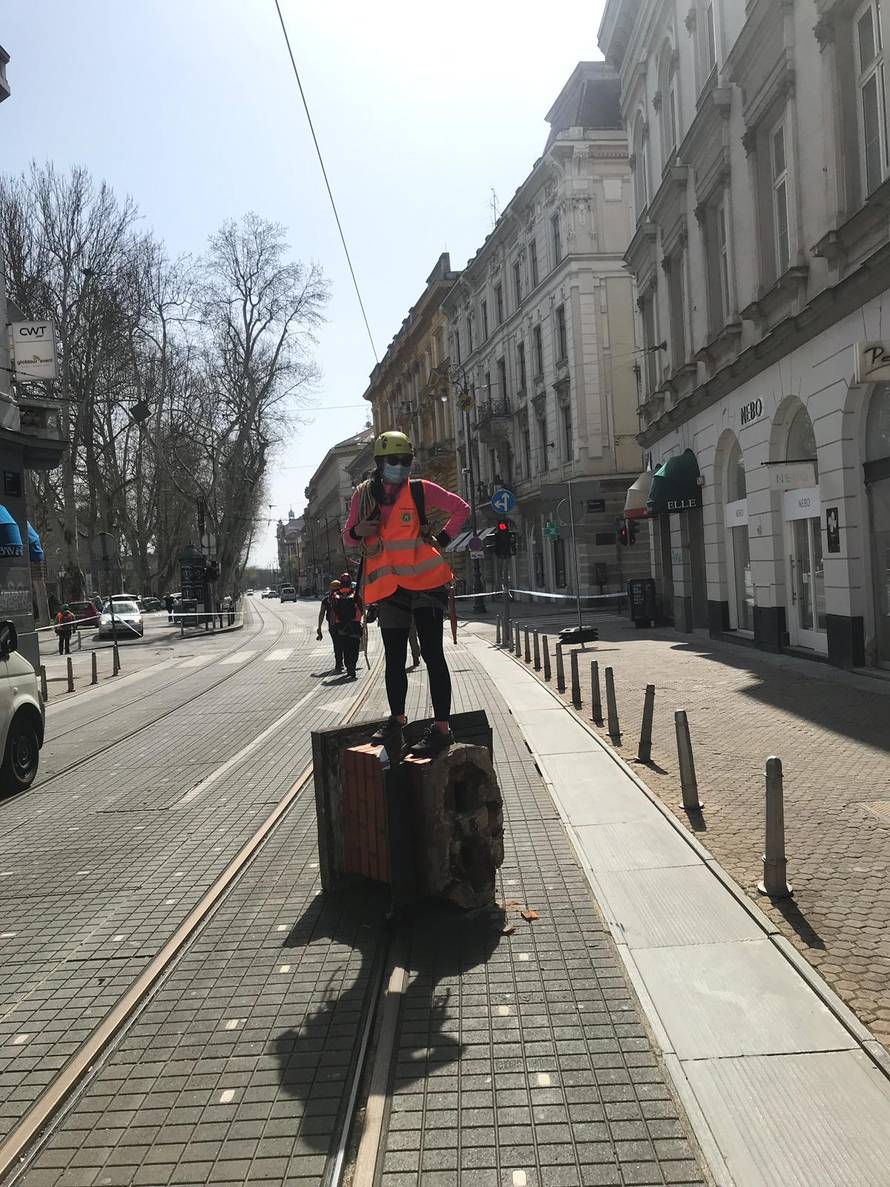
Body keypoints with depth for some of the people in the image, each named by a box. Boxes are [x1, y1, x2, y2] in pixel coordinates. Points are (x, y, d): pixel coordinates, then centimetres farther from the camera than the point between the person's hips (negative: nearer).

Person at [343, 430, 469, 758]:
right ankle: (397, 718, 28)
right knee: (394, 657, 12)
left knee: (432, 654, -5)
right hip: (389, 587, 4)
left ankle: (442, 727, -3)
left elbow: (461, 508, 9)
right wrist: (357, 531, -9)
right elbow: (348, 539, 13)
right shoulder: (364, 494, 7)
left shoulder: (419, 490, -1)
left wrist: (442, 539, -2)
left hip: (425, 582, -3)